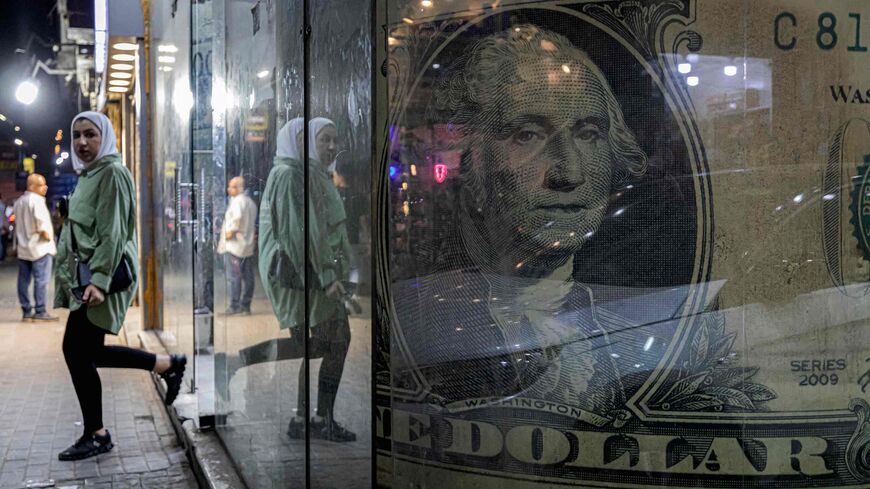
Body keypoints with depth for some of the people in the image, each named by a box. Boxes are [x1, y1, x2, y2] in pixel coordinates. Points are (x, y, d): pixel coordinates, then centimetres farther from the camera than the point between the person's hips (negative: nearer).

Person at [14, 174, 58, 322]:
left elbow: (18, 223, 16)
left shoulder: (19, 201, 16)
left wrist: (20, 238, 17)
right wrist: (45, 234, -11)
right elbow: (40, 219, -24)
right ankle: (40, 311, -9)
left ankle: (26, 311, 9)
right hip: (39, 246, -9)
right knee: (41, 280, -7)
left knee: (24, 280, 6)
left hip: (23, 246, 9)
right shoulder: (36, 199, -12)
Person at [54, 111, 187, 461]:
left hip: (103, 275, -9)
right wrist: (72, 276, 20)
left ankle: (96, 435, 6)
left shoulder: (112, 172, -10)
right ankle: (168, 365, 20)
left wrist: (99, 280, -24)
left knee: (77, 350, -6)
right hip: (84, 274, 9)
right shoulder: (88, 174, 17)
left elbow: (112, 232, -18)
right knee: (87, 351, 10)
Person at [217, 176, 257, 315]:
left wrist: (231, 231, -19)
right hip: (249, 245, 9)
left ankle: (235, 306, -6)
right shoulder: (251, 202, 16)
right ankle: (246, 305, 12)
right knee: (248, 277, 8)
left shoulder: (237, 201, -12)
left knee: (235, 276, -6)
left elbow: (237, 217, -29)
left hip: (235, 244, -9)